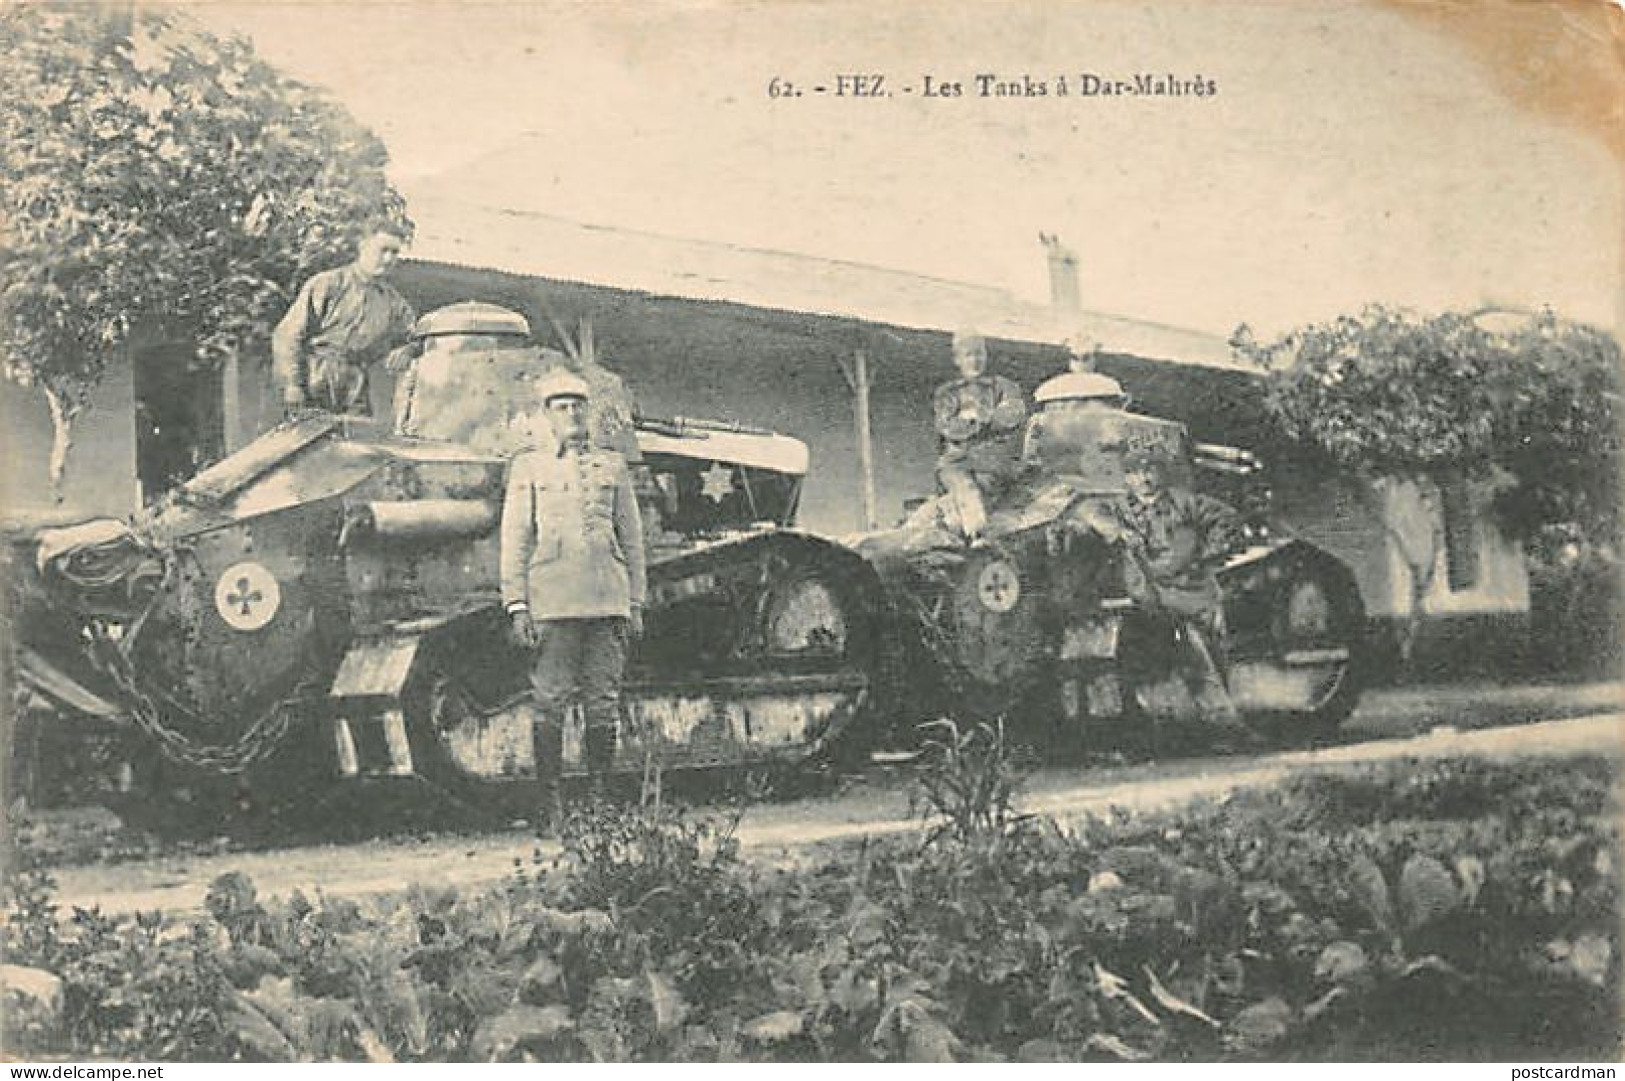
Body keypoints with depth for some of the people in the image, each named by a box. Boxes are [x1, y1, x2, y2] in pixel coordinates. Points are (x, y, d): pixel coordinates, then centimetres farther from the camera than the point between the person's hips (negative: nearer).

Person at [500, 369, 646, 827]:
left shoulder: (613, 466, 14)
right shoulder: (528, 468, 8)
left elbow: (632, 538, 15)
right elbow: (514, 540, 5)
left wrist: (635, 602, 10)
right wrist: (516, 606, -3)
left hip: (607, 602, 2)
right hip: (552, 603, -2)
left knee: (604, 703, 4)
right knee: (551, 704, -3)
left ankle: (600, 794, 13)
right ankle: (550, 800, 4)